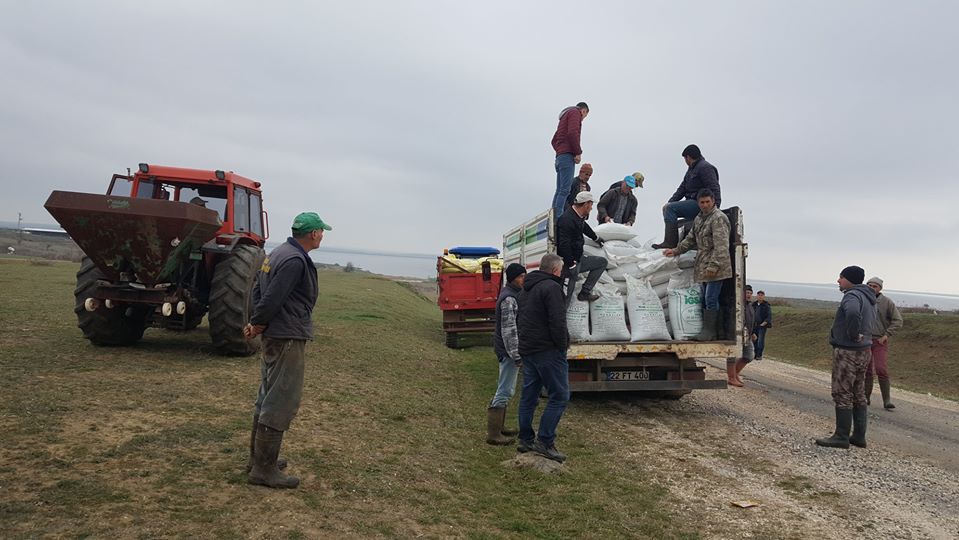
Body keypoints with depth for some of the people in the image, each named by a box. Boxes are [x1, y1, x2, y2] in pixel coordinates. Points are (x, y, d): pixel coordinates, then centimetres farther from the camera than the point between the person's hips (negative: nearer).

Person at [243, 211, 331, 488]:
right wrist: (257, 325, -7)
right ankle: (264, 468, 1)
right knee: (281, 403, -5)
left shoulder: (279, 253, 14)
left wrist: (257, 323, 7)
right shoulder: (295, 260, -19)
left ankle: (258, 457, 29)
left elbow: (258, 289, 15)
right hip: (288, 338, -11)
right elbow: (272, 297, -22)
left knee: (268, 397, 18)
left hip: (274, 337, 11)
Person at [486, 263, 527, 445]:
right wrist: (516, 355, -23)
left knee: (505, 389, 19)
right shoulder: (509, 298, -19)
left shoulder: (514, 294, 13)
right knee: (505, 391, -7)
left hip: (508, 349, 11)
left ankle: (498, 427, 30)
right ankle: (493, 434, -2)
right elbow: (509, 330, -23)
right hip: (509, 349, -11)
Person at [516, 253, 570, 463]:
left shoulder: (527, 289, 18)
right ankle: (545, 441, -6)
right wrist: (563, 346, -9)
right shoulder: (551, 287, -13)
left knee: (529, 395, 14)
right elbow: (557, 322, -20)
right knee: (559, 396, -4)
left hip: (527, 349, 10)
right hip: (548, 351, -10)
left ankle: (525, 440, 20)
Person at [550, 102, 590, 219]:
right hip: (567, 155, -9)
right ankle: (558, 218, -25)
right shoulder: (575, 113, 3)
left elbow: (554, 140, 28)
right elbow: (572, 132, -16)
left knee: (559, 190, 5)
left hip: (559, 156, 9)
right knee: (565, 189, -16)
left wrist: (559, 151, 15)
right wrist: (578, 152, -13)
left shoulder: (565, 115, 30)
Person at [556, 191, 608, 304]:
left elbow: (585, 227, 33)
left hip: (578, 259, 10)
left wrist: (596, 238, 50)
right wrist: (572, 265, -25)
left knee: (602, 262, 16)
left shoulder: (579, 217, 8)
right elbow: (564, 245, -28)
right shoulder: (567, 220, -24)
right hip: (568, 262, -10)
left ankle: (585, 293, 9)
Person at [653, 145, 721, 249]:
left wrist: (714, 208, -28)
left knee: (670, 208, -19)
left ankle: (670, 242, -23)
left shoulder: (705, 167, -10)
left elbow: (714, 189, -19)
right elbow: (682, 188, 20)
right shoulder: (691, 169, 22)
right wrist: (669, 202, 7)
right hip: (693, 202, 10)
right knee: (667, 208, 11)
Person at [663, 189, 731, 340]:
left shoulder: (718, 218, -12)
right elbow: (691, 239, 29)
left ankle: (710, 331, -4)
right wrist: (676, 250, 21)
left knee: (711, 299, -10)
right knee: (706, 299, 13)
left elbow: (721, 246, -19)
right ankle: (716, 331, 21)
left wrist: (714, 265, -23)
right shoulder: (698, 219, 17)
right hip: (704, 267, 9)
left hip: (715, 267, -9)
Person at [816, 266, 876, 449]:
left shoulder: (852, 295, -17)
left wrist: (853, 335, -25)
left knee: (842, 395, -3)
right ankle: (859, 436, 19)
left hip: (847, 351, -10)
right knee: (858, 395, 14)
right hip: (864, 352, 10)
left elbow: (852, 312, -39)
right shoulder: (869, 299, 15)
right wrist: (856, 334, 13)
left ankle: (842, 437, 0)